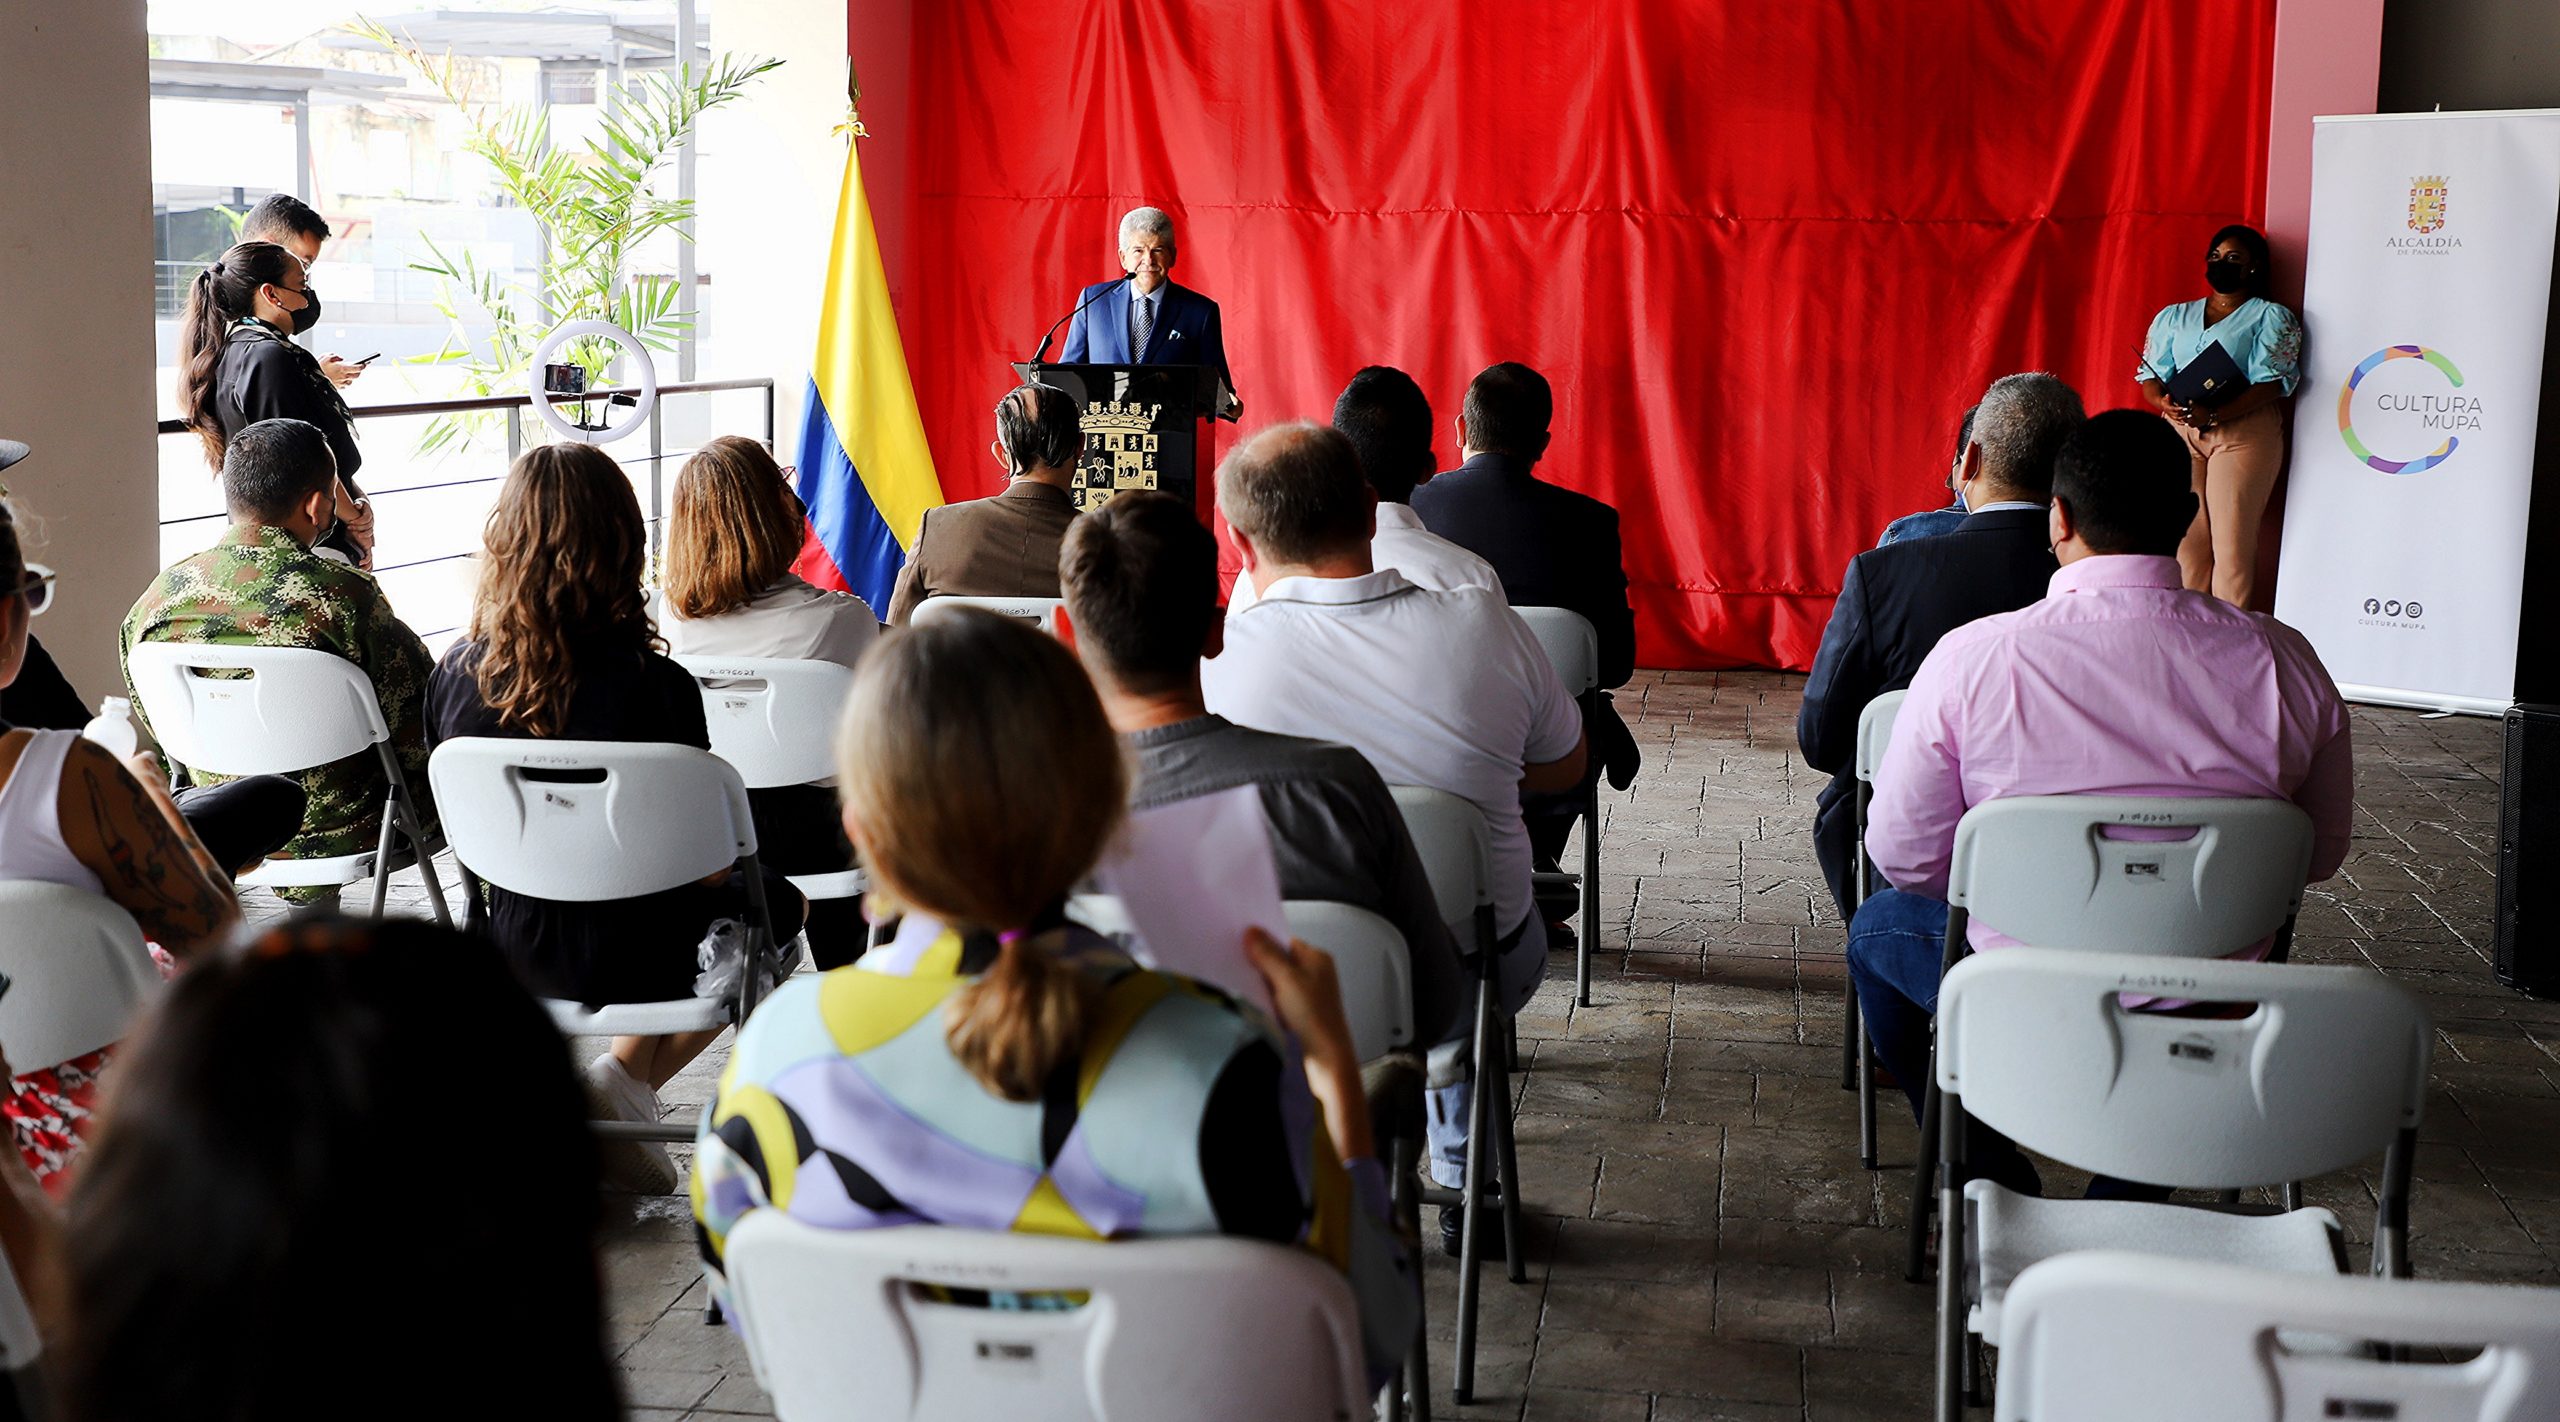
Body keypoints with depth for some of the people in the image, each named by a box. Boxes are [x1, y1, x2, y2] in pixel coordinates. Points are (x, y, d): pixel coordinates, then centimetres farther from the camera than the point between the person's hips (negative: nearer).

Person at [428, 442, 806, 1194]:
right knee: (772, 899, 26)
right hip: (628, 961, -6)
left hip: (514, 957, 6)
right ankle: (627, 1076, 9)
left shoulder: (455, 675, -10)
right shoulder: (656, 686, -23)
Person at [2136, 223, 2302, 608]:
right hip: (2178, 432, 4)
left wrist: (2213, 415, -18)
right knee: (2185, 538, -3)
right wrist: (2164, 403, -11)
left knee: (2232, 543, -9)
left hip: (2243, 434, -4)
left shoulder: (2271, 317, 7)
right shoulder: (2173, 316, 21)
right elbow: (2150, 375, 14)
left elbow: (2272, 382, -5)